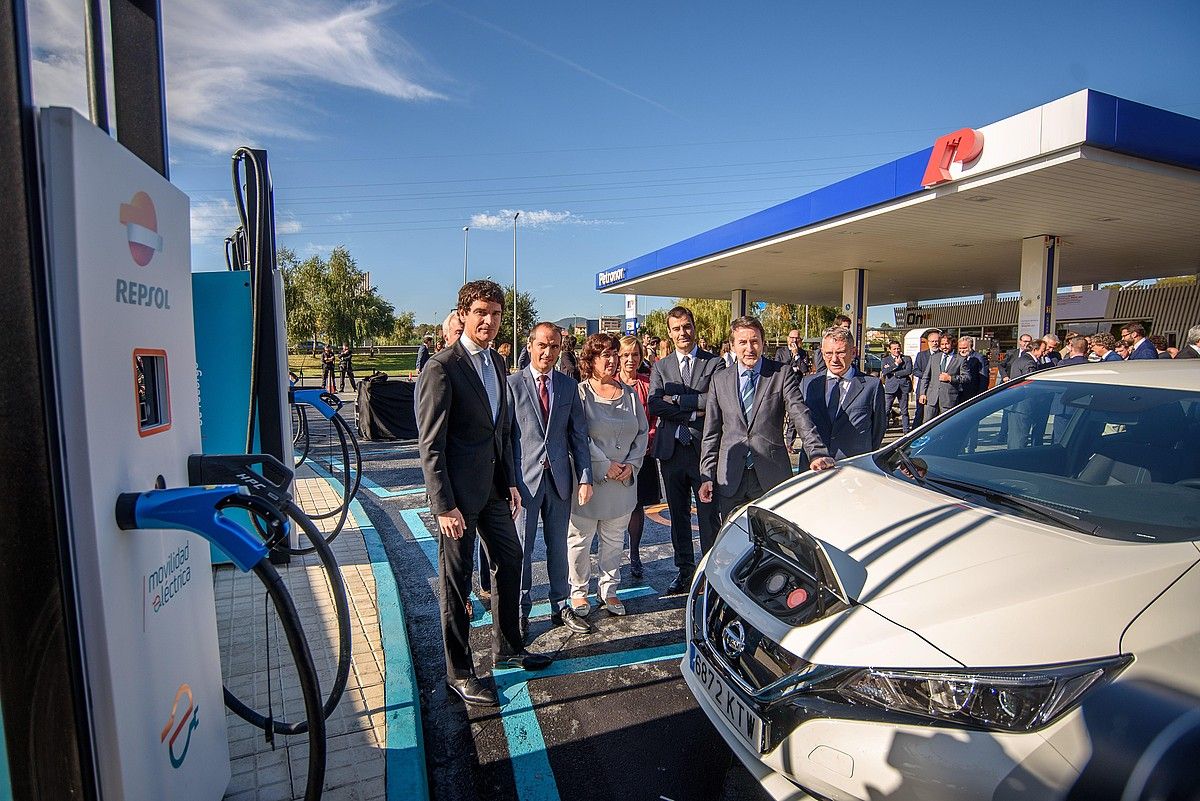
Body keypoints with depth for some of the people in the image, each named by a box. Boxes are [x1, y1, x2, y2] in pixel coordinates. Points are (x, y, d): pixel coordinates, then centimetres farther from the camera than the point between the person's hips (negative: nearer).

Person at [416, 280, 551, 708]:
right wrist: (444, 506, -20)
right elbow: (431, 445, -17)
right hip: (458, 492, -8)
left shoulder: (497, 364, 9)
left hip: (493, 487, 8)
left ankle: (508, 647, 38)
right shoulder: (442, 368, -16)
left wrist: (510, 481, 13)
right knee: (455, 582, 6)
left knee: (510, 561, 18)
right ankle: (459, 672, 24)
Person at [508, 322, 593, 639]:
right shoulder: (513, 384, -6)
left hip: (559, 477, 3)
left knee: (558, 545, 15)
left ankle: (560, 607, 30)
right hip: (524, 478, -3)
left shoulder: (569, 386, 5)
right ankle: (521, 611, 23)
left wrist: (585, 478, -2)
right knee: (521, 548, 7)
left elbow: (579, 434, 5)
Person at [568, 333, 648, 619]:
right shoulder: (580, 393, -7)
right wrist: (605, 465, -15)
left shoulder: (629, 394, 8)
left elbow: (642, 432, 10)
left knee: (614, 539, 14)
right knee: (580, 539, 8)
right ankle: (578, 592, 24)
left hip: (623, 480, 4)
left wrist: (632, 464, -4)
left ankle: (609, 590, 30)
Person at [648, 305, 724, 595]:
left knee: (709, 514, 3)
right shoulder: (660, 367, 9)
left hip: (705, 449, -3)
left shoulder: (714, 363, 1)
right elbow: (654, 406, -5)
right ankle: (685, 570, 26)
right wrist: (694, 412, -12)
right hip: (672, 449, 3)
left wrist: (677, 400, -12)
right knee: (678, 515, 13)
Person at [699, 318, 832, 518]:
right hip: (730, 478, 2)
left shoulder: (782, 374, 1)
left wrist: (817, 453, -25)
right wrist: (707, 476, 4)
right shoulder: (719, 380, 6)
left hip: (772, 477, -1)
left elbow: (801, 415, -9)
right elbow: (711, 432, 8)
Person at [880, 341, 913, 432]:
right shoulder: (885, 360, 9)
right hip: (890, 387, -1)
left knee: (904, 411, 7)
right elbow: (884, 372, -8)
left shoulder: (907, 359, 10)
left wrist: (894, 373, -8)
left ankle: (906, 430, 13)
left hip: (903, 387, 1)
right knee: (886, 410, -6)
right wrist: (896, 364, -8)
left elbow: (909, 371, -6)